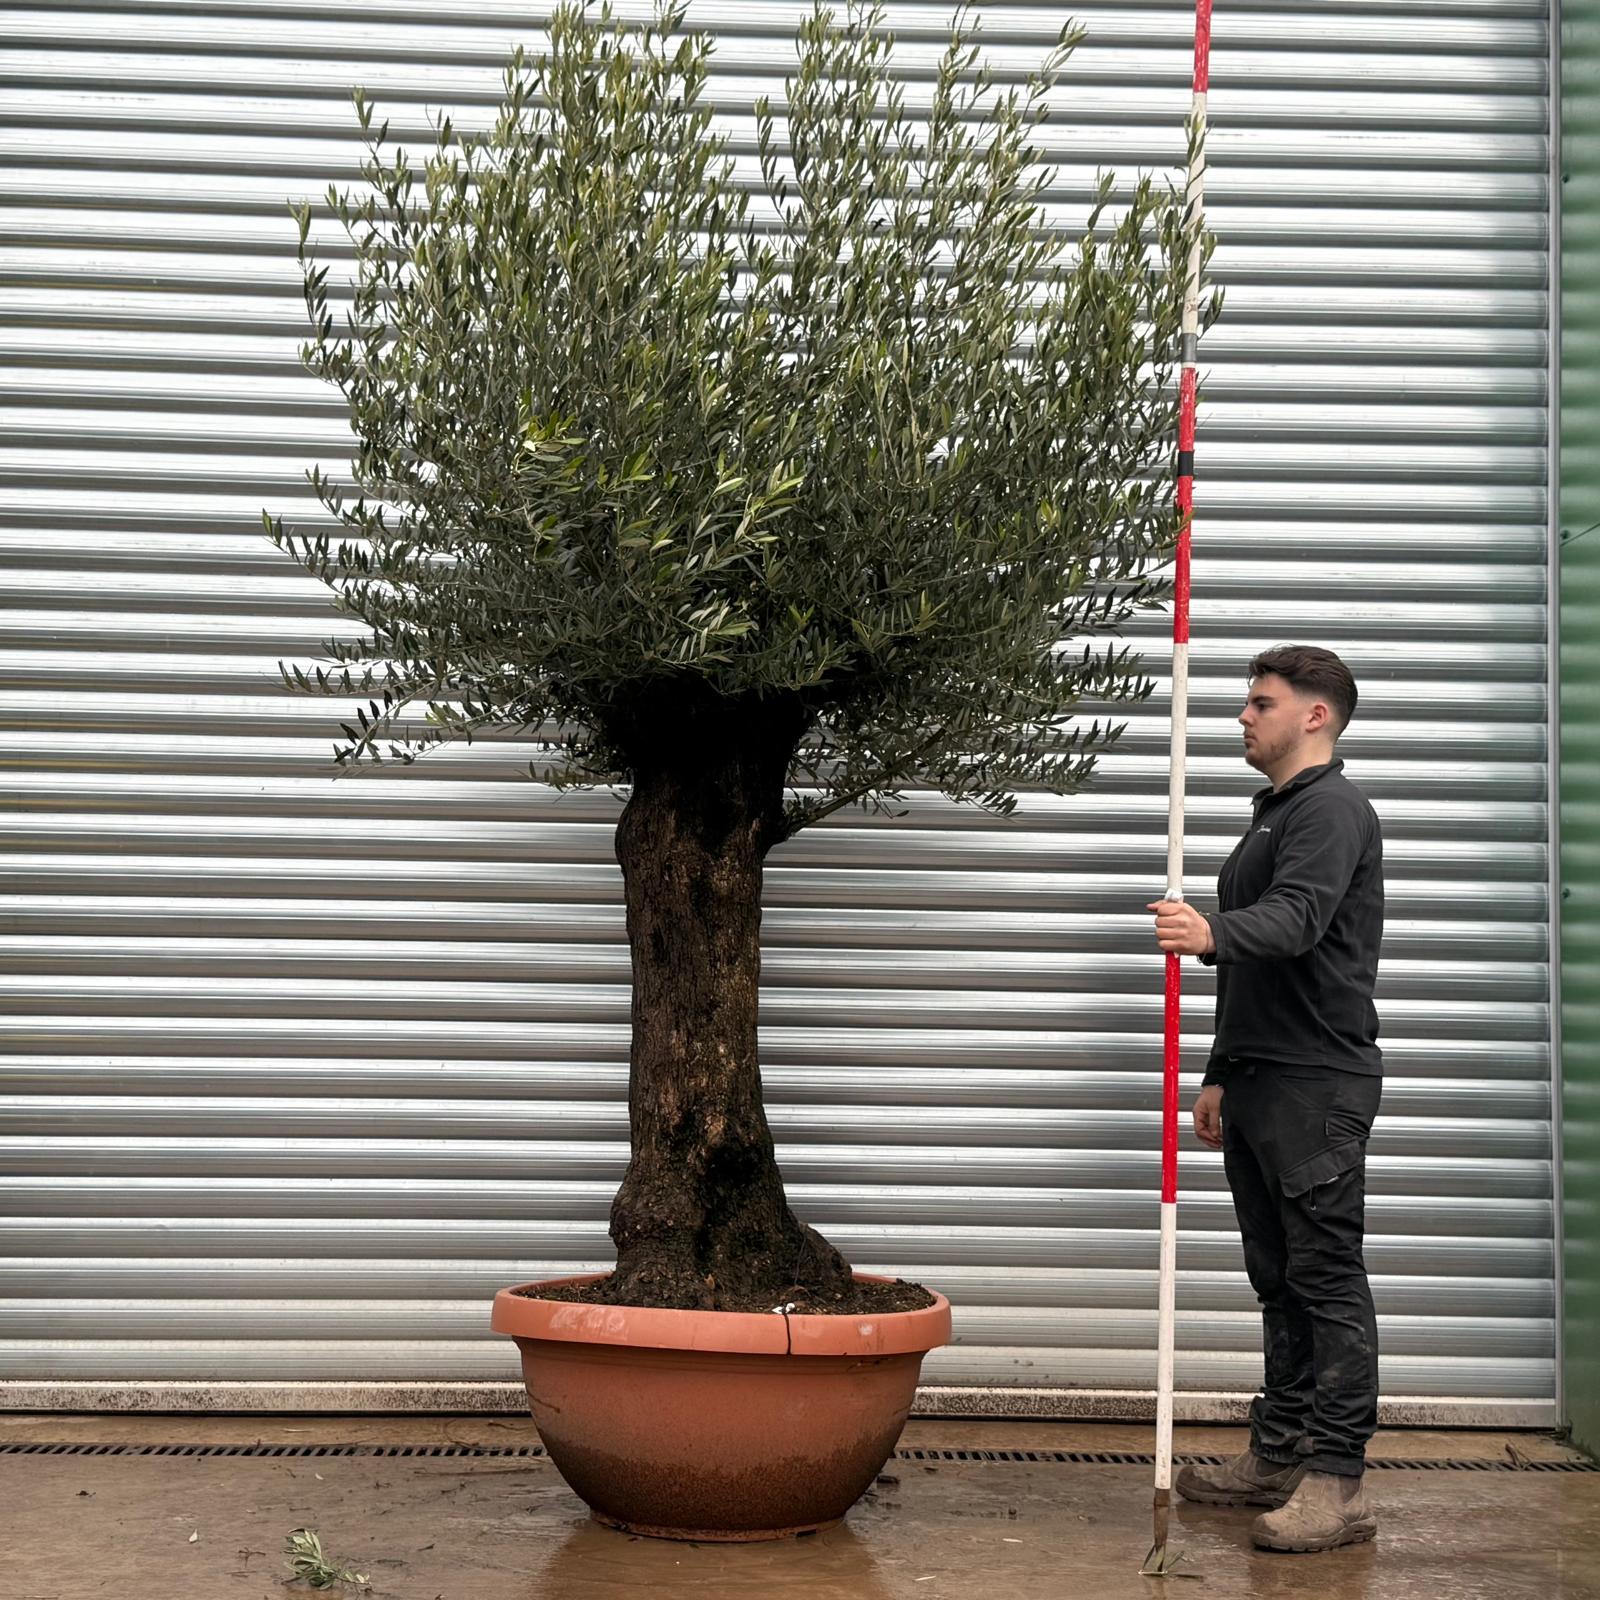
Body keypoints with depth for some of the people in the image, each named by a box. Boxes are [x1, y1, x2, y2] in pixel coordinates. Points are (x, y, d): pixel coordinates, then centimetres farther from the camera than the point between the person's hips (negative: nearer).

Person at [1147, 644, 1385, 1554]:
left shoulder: (1333, 809, -9)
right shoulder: (1272, 819, 23)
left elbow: (1296, 918, -27)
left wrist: (1213, 932, -45)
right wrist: (1221, 1075, 25)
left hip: (1320, 1085, -10)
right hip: (1261, 1084, 10)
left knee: (1328, 1278, -9)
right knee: (1278, 1279, 12)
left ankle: (1338, 1483, -8)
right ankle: (1280, 1457, 19)